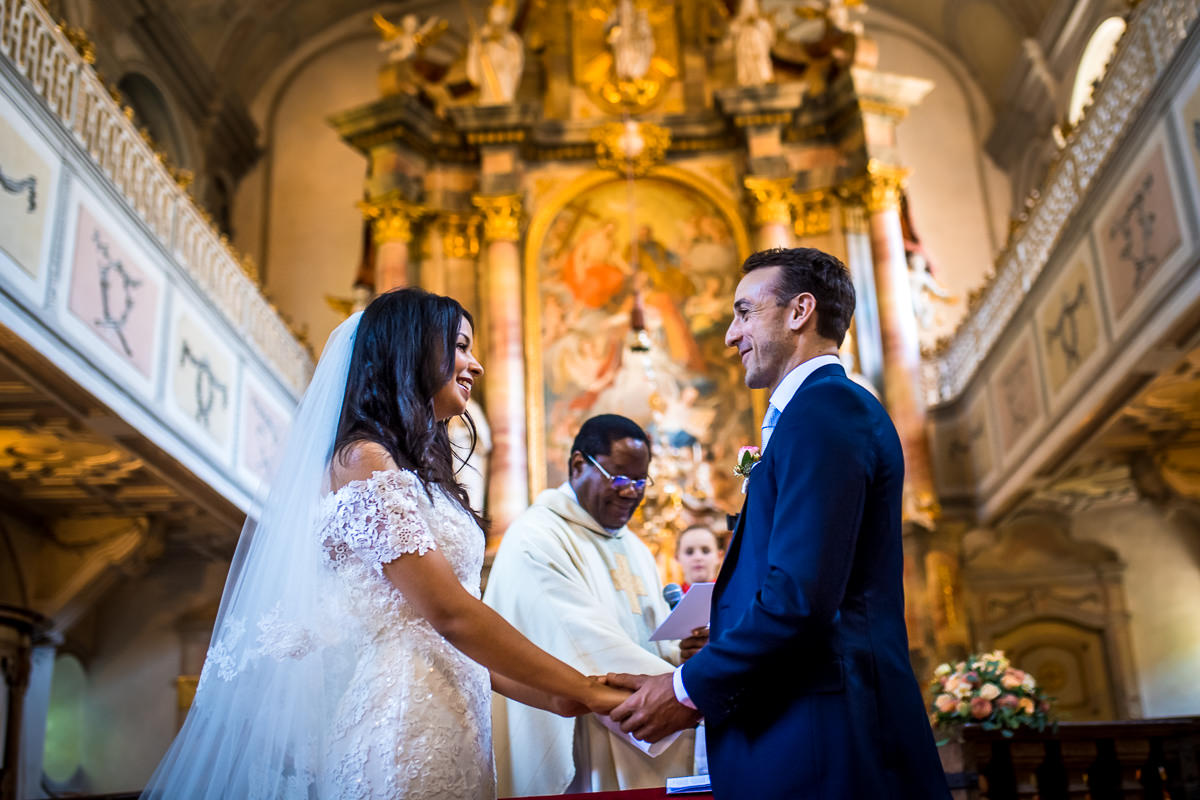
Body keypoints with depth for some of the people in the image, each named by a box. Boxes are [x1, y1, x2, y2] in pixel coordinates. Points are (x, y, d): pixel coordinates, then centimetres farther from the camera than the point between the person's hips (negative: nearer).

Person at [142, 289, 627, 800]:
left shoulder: (418, 471, 15)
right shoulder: (363, 461, -11)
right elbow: (449, 613, -16)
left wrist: (552, 698, 7)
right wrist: (587, 691, -12)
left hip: (445, 719, 8)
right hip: (398, 719, -8)